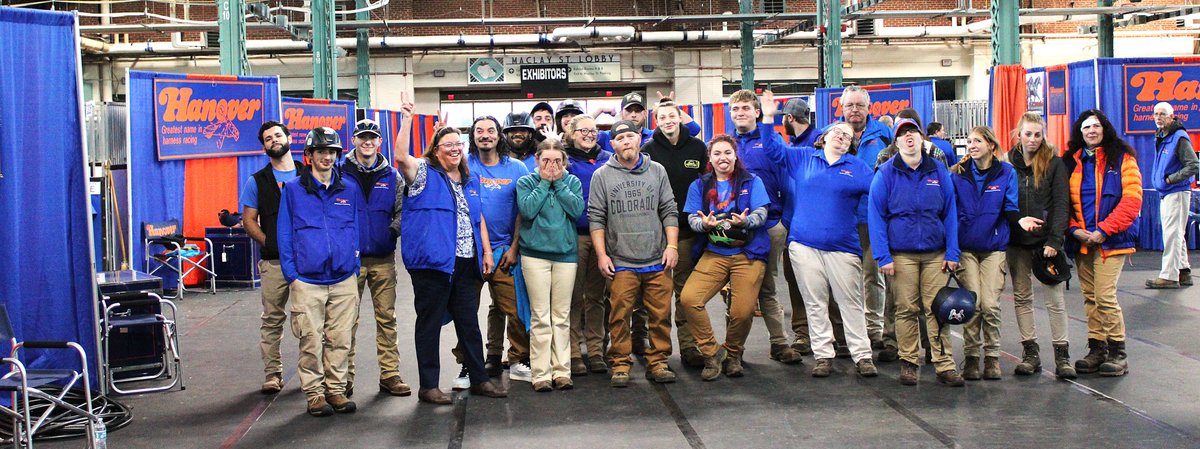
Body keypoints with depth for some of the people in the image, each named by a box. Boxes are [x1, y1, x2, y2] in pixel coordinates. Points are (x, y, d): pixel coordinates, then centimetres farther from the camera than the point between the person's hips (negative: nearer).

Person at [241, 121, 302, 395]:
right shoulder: (257, 182, 7)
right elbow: (249, 220, 5)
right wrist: (270, 243, -10)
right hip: (274, 261, 0)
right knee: (272, 319, 2)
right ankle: (273, 374, 9)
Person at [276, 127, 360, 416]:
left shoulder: (348, 191, 11)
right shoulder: (292, 190, 4)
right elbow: (285, 234, 4)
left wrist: (355, 269, 7)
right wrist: (291, 275, -2)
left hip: (344, 279, 2)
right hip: (307, 280, -2)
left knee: (340, 339, 5)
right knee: (311, 341, -1)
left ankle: (336, 390, 16)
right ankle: (314, 393, 10)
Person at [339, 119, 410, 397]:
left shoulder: (391, 176, 9)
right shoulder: (340, 173, 2)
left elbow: (401, 211, 10)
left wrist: (395, 230, -7)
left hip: (383, 258, 2)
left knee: (386, 317, 4)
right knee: (348, 319, 2)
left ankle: (390, 375, 11)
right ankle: (345, 376, 11)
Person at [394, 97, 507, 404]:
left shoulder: (471, 180, 18)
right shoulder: (425, 174, 0)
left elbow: (479, 218, 20)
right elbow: (400, 156, -18)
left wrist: (486, 251, 11)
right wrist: (407, 119, -24)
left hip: (466, 263, 6)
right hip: (432, 262, -6)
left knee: (469, 322, 12)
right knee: (429, 323, 0)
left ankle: (479, 379, 21)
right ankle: (428, 387, 7)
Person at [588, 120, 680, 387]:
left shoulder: (657, 171, 11)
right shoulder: (602, 176, 5)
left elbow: (669, 212, 11)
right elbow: (596, 218, 4)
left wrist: (672, 245, 1)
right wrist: (602, 255, -3)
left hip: (657, 261, 2)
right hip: (621, 262, -2)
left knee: (660, 314, 2)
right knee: (620, 315, -3)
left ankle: (657, 362, 15)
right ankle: (620, 364, 9)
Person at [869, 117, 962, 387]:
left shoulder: (938, 171, 8)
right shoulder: (886, 173, 1)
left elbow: (950, 213, 9)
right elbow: (876, 216, -1)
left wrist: (952, 252, 2)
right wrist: (882, 256, -8)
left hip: (935, 253, 2)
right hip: (901, 255, -1)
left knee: (937, 309, -1)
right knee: (906, 310, 4)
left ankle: (945, 365, 3)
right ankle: (908, 363, 14)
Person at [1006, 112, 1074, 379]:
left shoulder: (1054, 163, -2)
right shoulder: (1008, 163, 5)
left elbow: (1061, 203, -6)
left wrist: (1054, 240, -14)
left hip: (1045, 242, -3)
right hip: (1016, 242, 3)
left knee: (1054, 298, -1)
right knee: (1021, 297, 8)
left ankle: (1062, 354, 6)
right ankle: (1030, 352, 16)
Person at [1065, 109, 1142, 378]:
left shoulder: (1122, 158, -3)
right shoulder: (1071, 162, 9)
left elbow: (1132, 199, -10)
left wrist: (1104, 230, -16)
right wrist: (1074, 228, -7)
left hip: (1111, 240, -5)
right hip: (1082, 241, 5)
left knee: (1105, 296, -11)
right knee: (1090, 297, 10)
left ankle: (1117, 353, 1)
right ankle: (1097, 349, 20)